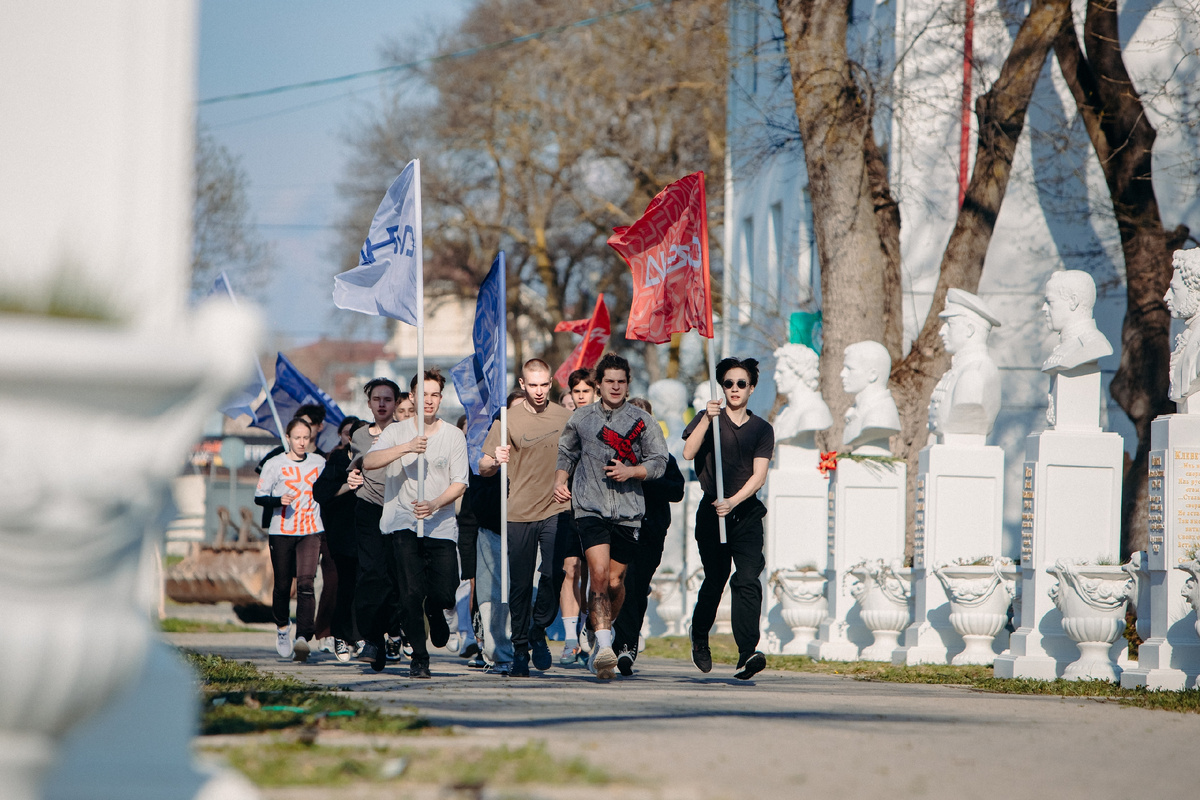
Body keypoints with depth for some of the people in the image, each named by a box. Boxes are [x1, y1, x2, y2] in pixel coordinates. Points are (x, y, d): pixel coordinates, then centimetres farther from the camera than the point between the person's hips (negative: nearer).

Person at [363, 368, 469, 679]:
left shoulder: (454, 436, 8)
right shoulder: (397, 432, 6)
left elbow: (459, 484, 2)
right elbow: (369, 462, -11)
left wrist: (435, 504, -17)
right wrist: (406, 448, -25)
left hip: (441, 525, 1)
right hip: (402, 522, -1)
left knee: (444, 592, -6)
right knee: (412, 591, -14)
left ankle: (435, 615, 32)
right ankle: (418, 656, -2)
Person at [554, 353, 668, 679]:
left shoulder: (643, 421, 5)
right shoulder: (580, 419, 11)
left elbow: (659, 462, 3)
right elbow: (566, 452, 26)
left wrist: (630, 471, -13)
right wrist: (560, 481, 9)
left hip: (628, 510, 1)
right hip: (590, 508, -1)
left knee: (615, 580, 5)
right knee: (598, 573, -18)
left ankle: (604, 629, 33)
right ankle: (604, 646, -26)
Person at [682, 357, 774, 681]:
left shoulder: (761, 429, 9)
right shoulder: (707, 419, 8)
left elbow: (759, 475, -2)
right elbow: (688, 453, -8)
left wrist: (733, 502, -16)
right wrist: (707, 419, -19)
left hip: (746, 512, 0)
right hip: (711, 511, 0)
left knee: (748, 580, -15)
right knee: (715, 580, 8)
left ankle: (747, 654, -24)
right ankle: (699, 638, 36)